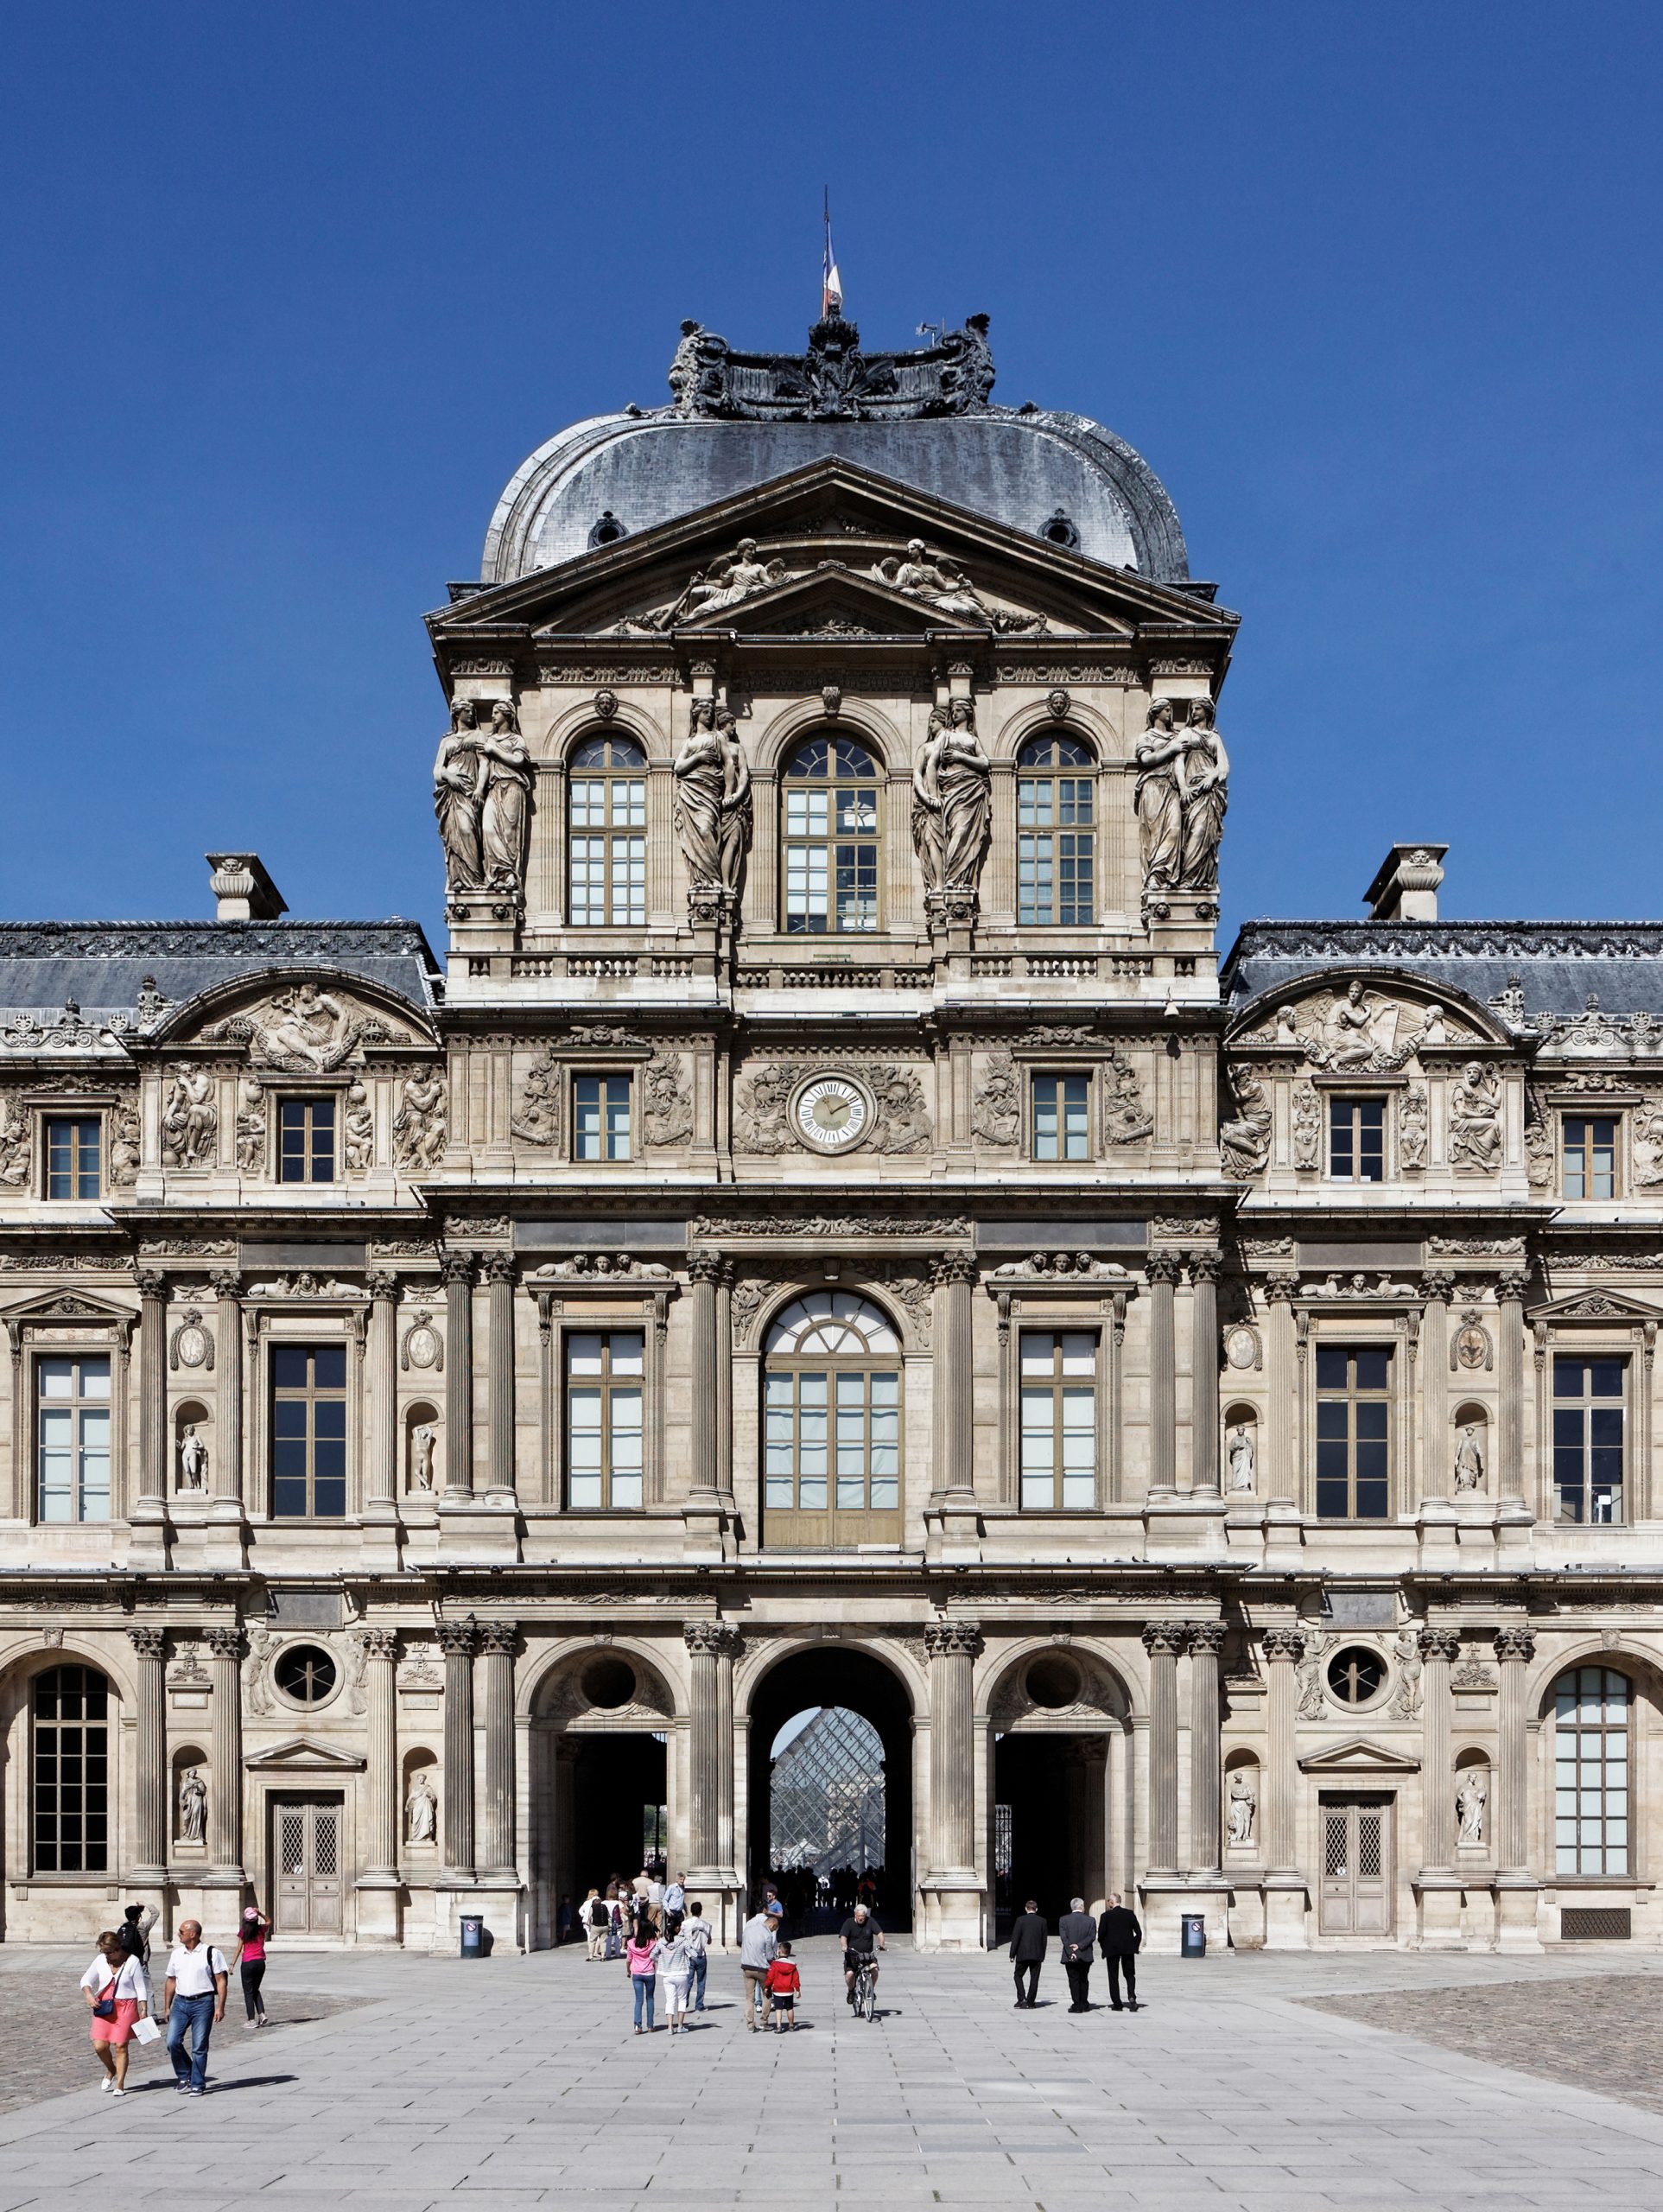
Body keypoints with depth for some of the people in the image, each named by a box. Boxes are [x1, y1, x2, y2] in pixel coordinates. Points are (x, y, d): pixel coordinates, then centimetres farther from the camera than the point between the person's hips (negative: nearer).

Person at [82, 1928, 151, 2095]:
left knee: (120, 2046, -3)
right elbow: (86, 1979, 8)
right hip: (103, 2007, 4)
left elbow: (141, 1987, -4)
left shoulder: (132, 1961, -8)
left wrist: (144, 2010, -7)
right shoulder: (101, 1960, 2)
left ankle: (120, 2084, 8)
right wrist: (89, 1994, -12)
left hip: (125, 2007, -4)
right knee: (100, 2045, -4)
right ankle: (111, 2070, 26)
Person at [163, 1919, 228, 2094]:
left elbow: (221, 1980, -4)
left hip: (203, 2003, -4)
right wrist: (168, 2007, 15)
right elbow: (171, 1981, 17)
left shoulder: (211, 1953, -4)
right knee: (172, 2042, -5)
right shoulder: (177, 1954, 12)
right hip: (181, 2002, 5)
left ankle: (197, 2084, 10)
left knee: (199, 2047, -1)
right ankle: (184, 2076, 16)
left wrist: (220, 2007, -10)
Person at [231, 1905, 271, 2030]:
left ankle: (252, 2020, 2)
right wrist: (260, 1914, 8)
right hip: (260, 1962, 4)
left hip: (248, 1963, -4)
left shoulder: (243, 1932, -7)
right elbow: (269, 1922, 24)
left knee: (248, 1992, 4)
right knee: (255, 1990, 20)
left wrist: (233, 1964, 0)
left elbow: (239, 1949, -6)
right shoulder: (261, 1929, 2)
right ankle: (261, 2014, 6)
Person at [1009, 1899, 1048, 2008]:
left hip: (1023, 1954, -2)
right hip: (1037, 1955, 2)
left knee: (1018, 1976, 11)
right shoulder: (1042, 1921, 2)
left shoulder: (1020, 1920, -7)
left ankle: (1021, 1999, -4)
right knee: (1034, 1979, 8)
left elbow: (1015, 1938, -8)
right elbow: (1045, 1940, 6)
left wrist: (1012, 1955, -3)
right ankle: (1030, 2002, 8)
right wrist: (1042, 1956, 14)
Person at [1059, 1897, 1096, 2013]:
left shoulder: (1063, 1920, -2)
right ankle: (1084, 2004, 18)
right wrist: (1080, 1946, -12)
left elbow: (1063, 1937, -9)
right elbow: (1092, 1937, -9)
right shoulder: (1090, 1920, 0)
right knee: (1084, 1980, 15)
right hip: (1085, 1956, 1)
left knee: (1074, 1980, 2)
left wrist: (1070, 1953, -12)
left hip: (1070, 1957, -1)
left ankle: (1076, 2005, -2)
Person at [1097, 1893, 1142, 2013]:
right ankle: (1131, 1996, -13)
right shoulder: (1130, 1914, 1)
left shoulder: (1106, 1916, -7)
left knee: (1113, 1977, 8)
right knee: (1130, 1974, 11)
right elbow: (1139, 1932, 1)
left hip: (1111, 1949, -2)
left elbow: (1101, 1935, -7)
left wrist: (1104, 1948, 7)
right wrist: (1135, 1945, 11)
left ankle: (1117, 2003, 6)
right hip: (1128, 1949, 2)